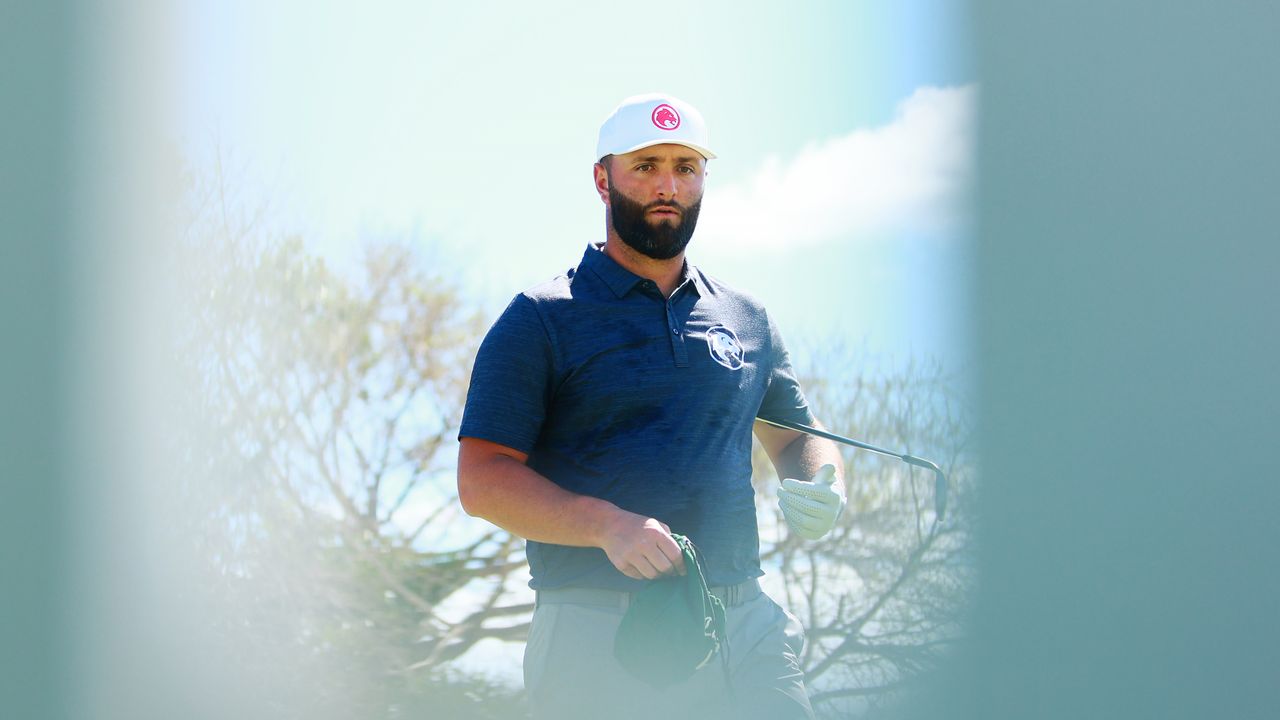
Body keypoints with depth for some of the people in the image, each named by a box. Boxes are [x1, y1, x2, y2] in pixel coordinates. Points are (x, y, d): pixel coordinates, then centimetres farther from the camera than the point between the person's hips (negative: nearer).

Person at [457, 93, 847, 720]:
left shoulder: (745, 318, 17)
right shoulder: (542, 320, 3)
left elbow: (797, 437, 30)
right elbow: (483, 481, -5)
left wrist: (822, 491, 5)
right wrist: (608, 526, -20)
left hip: (745, 633, 4)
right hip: (596, 639, -4)